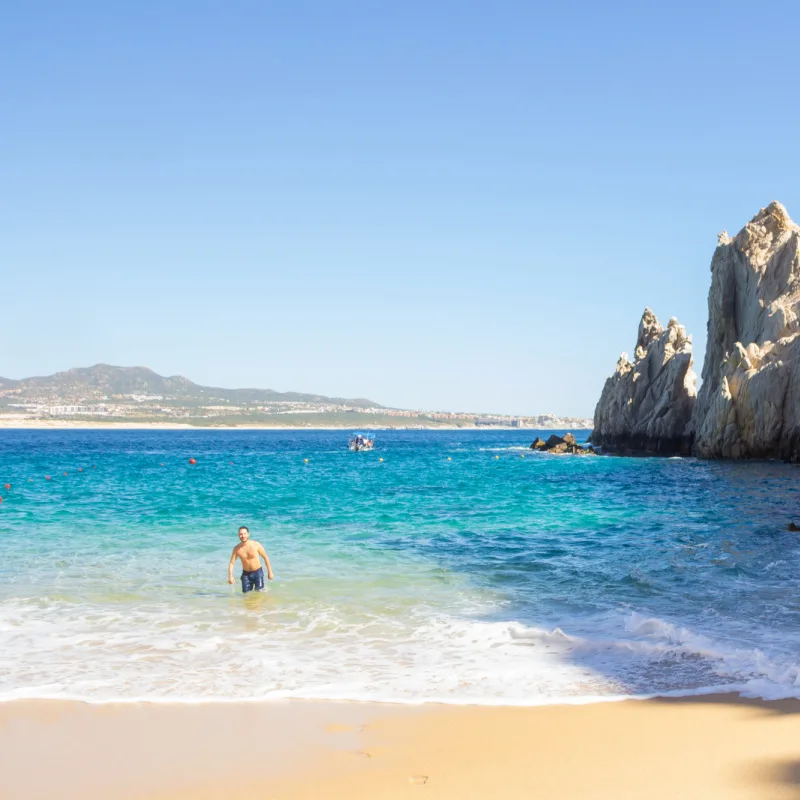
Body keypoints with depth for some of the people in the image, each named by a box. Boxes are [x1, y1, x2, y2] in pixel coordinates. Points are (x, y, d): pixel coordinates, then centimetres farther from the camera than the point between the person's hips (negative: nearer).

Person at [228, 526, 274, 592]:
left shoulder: (256, 545, -13)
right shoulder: (237, 548, -9)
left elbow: (265, 557, -4)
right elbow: (231, 563, -7)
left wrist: (270, 572, -3)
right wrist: (230, 576, -22)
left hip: (257, 572, -2)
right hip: (246, 574, 2)